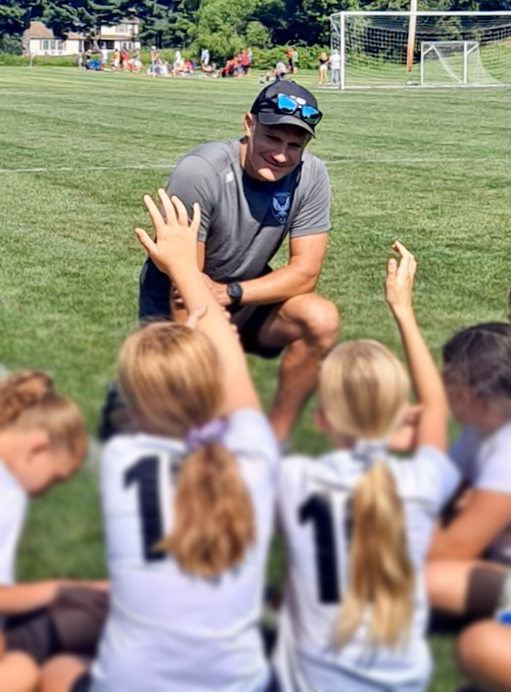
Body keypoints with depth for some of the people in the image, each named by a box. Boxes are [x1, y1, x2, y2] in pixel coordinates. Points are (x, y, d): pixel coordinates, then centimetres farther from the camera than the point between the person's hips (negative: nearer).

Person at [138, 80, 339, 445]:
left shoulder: (311, 176, -14)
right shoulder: (200, 172, -26)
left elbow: (305, 272, -14)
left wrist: (229, 292, -27)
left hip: (247, 300, 4)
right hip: (177, 311, -4)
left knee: (322, 320, -24)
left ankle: (275, 439, -7)